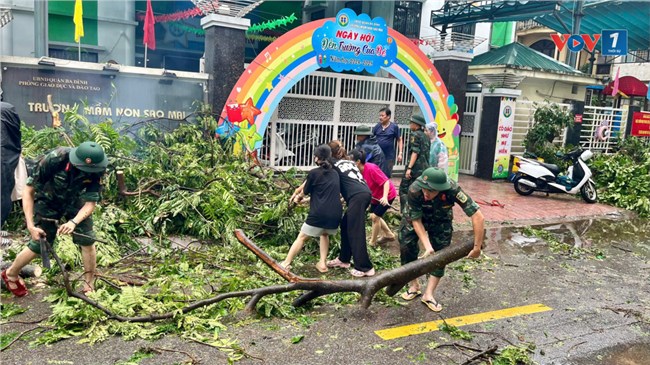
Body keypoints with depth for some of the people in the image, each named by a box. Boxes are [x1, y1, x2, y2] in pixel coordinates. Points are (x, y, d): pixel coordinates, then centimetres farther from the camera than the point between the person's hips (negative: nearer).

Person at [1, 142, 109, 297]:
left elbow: (90, 203, -22)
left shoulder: (96, 169, -30)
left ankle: (89, 283, 12)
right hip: (48, 201, -2)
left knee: (87, 240, -7)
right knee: (39, 244, -2)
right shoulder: (54, 159, -37)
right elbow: (28, 191, -25)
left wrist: (74, 222, -39)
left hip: (74, 201, 2)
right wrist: (30, 225, -30)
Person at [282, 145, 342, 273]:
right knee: (325, 234, 30)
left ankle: (286, 263, 14)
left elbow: (305, 192, 13)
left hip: (319, 214, -4)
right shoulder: (335, 174, 16)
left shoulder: (314, 173, 0)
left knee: (302, 238, 13)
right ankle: (322, 263, 19)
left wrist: (298, 197, 38)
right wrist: (298, 192, 37)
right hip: (335, 215, 4)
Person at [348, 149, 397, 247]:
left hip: (387, 195, -9)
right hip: (376, 196, 9)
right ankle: (389, 235, 35)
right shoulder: (359, 171, -10)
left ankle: (372, 242, 9)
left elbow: (386, 181, -32)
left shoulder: (371, 168, -32)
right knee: (373, 216, 17)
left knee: (375, 217, -8)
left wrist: (385, 197, -44)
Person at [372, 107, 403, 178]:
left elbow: (399, 140, 2)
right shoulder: (377, 126, 2)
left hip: (389, 156, -2)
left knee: (387, 175, 7)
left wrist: (400, 153, -5)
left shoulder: (394, 126, -4)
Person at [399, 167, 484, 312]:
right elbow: (416, 221, -25)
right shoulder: (415, 190, -38)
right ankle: (414, 286, 14)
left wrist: (477, 247, -33)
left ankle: (428, 294, 3)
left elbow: (477, 216, -36)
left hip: (440, 221, 0)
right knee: (407, 247, -7)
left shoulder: (453, 190, -40)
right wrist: (427, 246, -32)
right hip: (414, 217, 0)